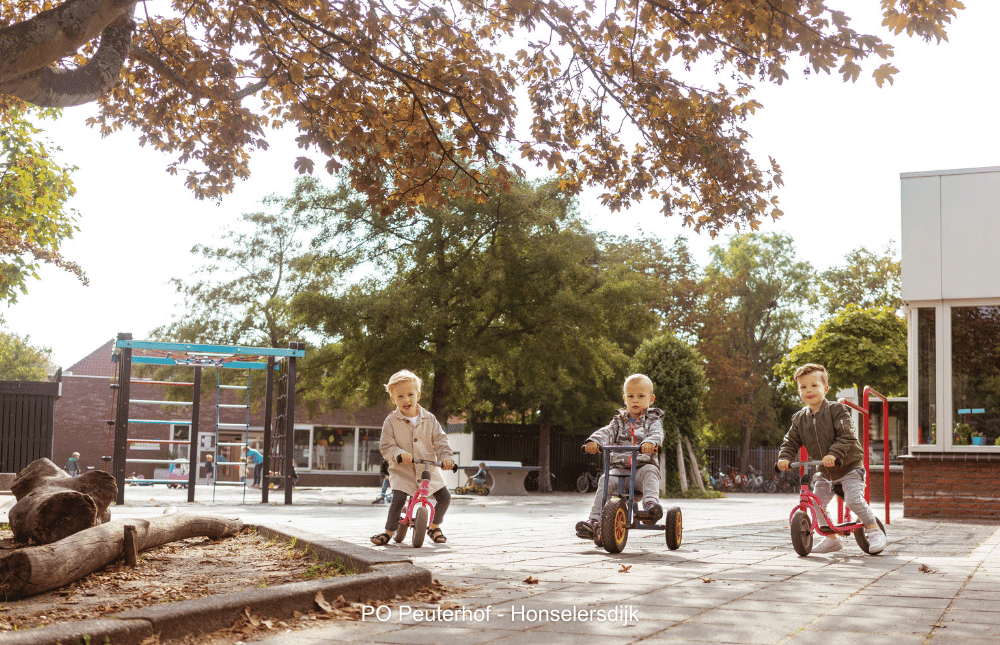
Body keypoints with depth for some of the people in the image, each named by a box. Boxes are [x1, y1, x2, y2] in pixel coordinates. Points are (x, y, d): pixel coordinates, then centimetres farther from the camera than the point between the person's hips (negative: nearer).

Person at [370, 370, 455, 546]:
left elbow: (440, 441, 0)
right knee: (398, 498, -23)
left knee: (445, 497, -4)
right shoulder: (391, 421, -7)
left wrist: (447, 457, -18)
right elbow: (386, 446, -10)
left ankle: (434, 526, 21)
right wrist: (399, 453, -30)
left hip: (429, 469, 3)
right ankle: (389, 531, -4)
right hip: (402, 471, -3)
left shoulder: (429, 419, 1)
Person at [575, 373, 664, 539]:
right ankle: (594, 521, -27)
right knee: (605, 480, -23)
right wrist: (594, 440, -25)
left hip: (643, 465, -2)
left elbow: (657, 433, -13)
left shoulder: (653, 420, 9)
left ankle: (651, 503, -45)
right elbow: (607, 432, -1)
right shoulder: (620, 421, 17)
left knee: (650, 471, -34)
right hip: (619, 467, 2)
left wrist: (650, 442, -39)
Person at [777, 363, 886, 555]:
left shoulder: (836, 410, -14)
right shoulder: (800, 418, 2)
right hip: (824, 472, 6)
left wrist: (834, 454, -39)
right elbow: (791, 441, 3)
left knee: (853, 499, -22)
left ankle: (874, 530, -3)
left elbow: (846, 436, -24)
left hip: (849, 467, -6)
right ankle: (831, 538, 16)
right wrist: (784, 458, -18)